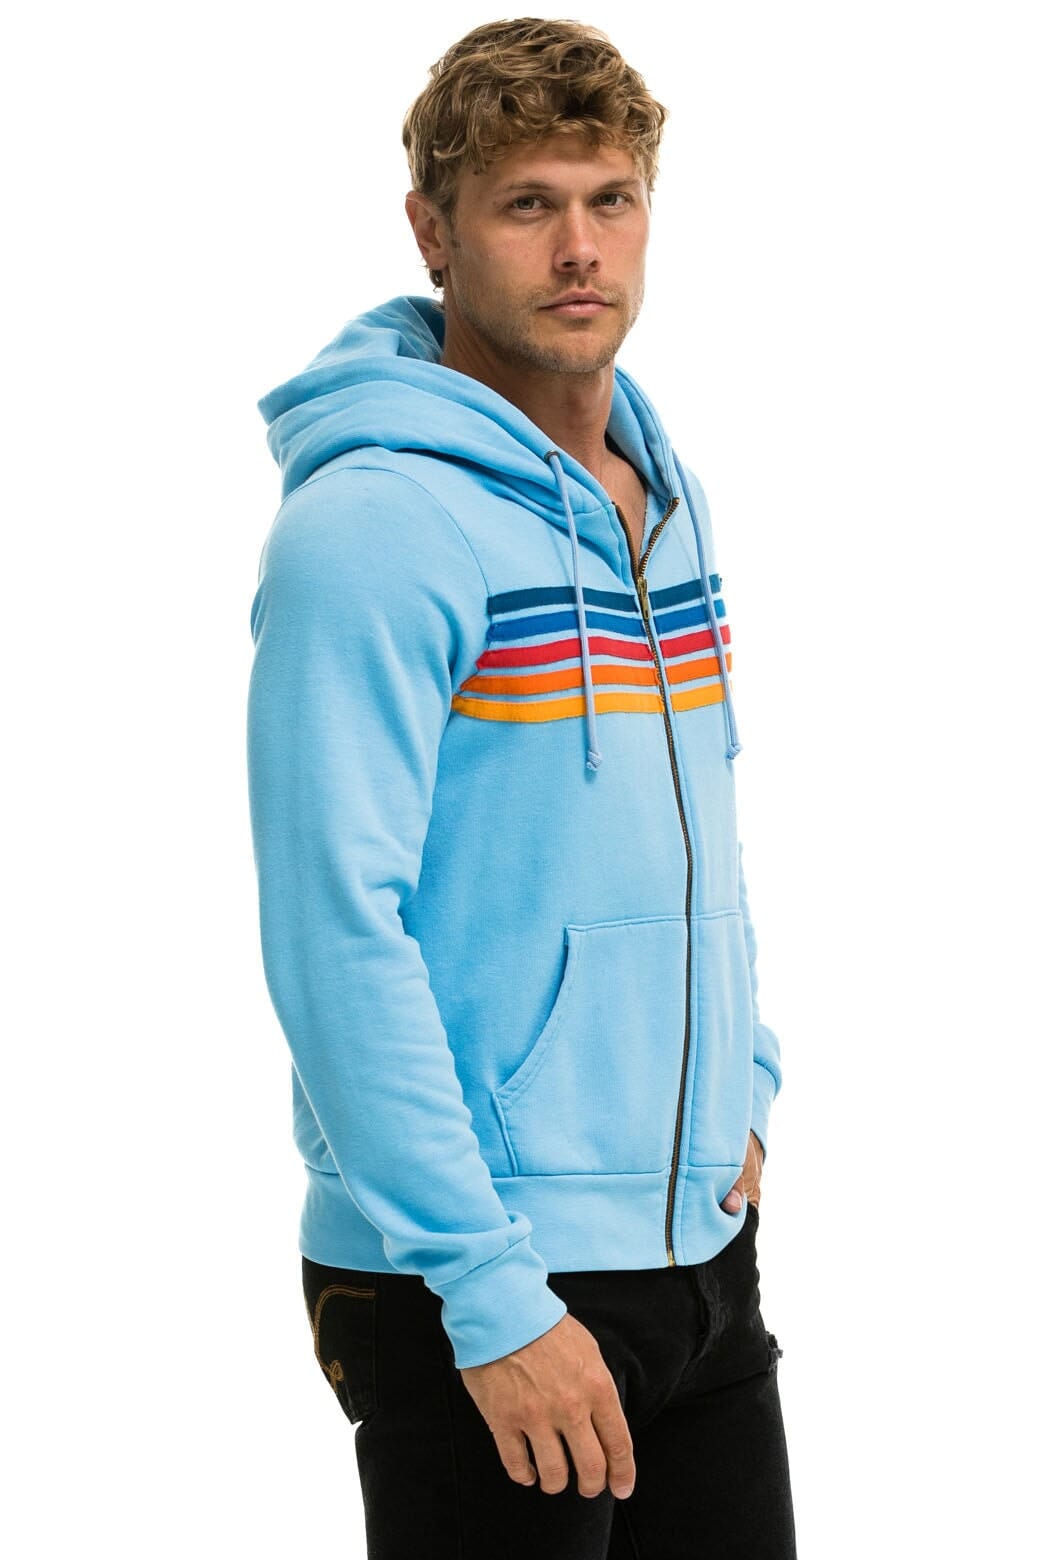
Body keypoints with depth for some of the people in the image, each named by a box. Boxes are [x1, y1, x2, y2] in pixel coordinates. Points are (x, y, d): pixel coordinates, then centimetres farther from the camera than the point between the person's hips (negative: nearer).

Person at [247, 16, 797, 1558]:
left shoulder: (666, 493, 11)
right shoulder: (368, 523, -15)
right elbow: (337, 934, -20)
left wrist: (741, 1093, 11)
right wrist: (495, 1296, -21)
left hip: (700, 1246, 8)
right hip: (467, 1290, -7)